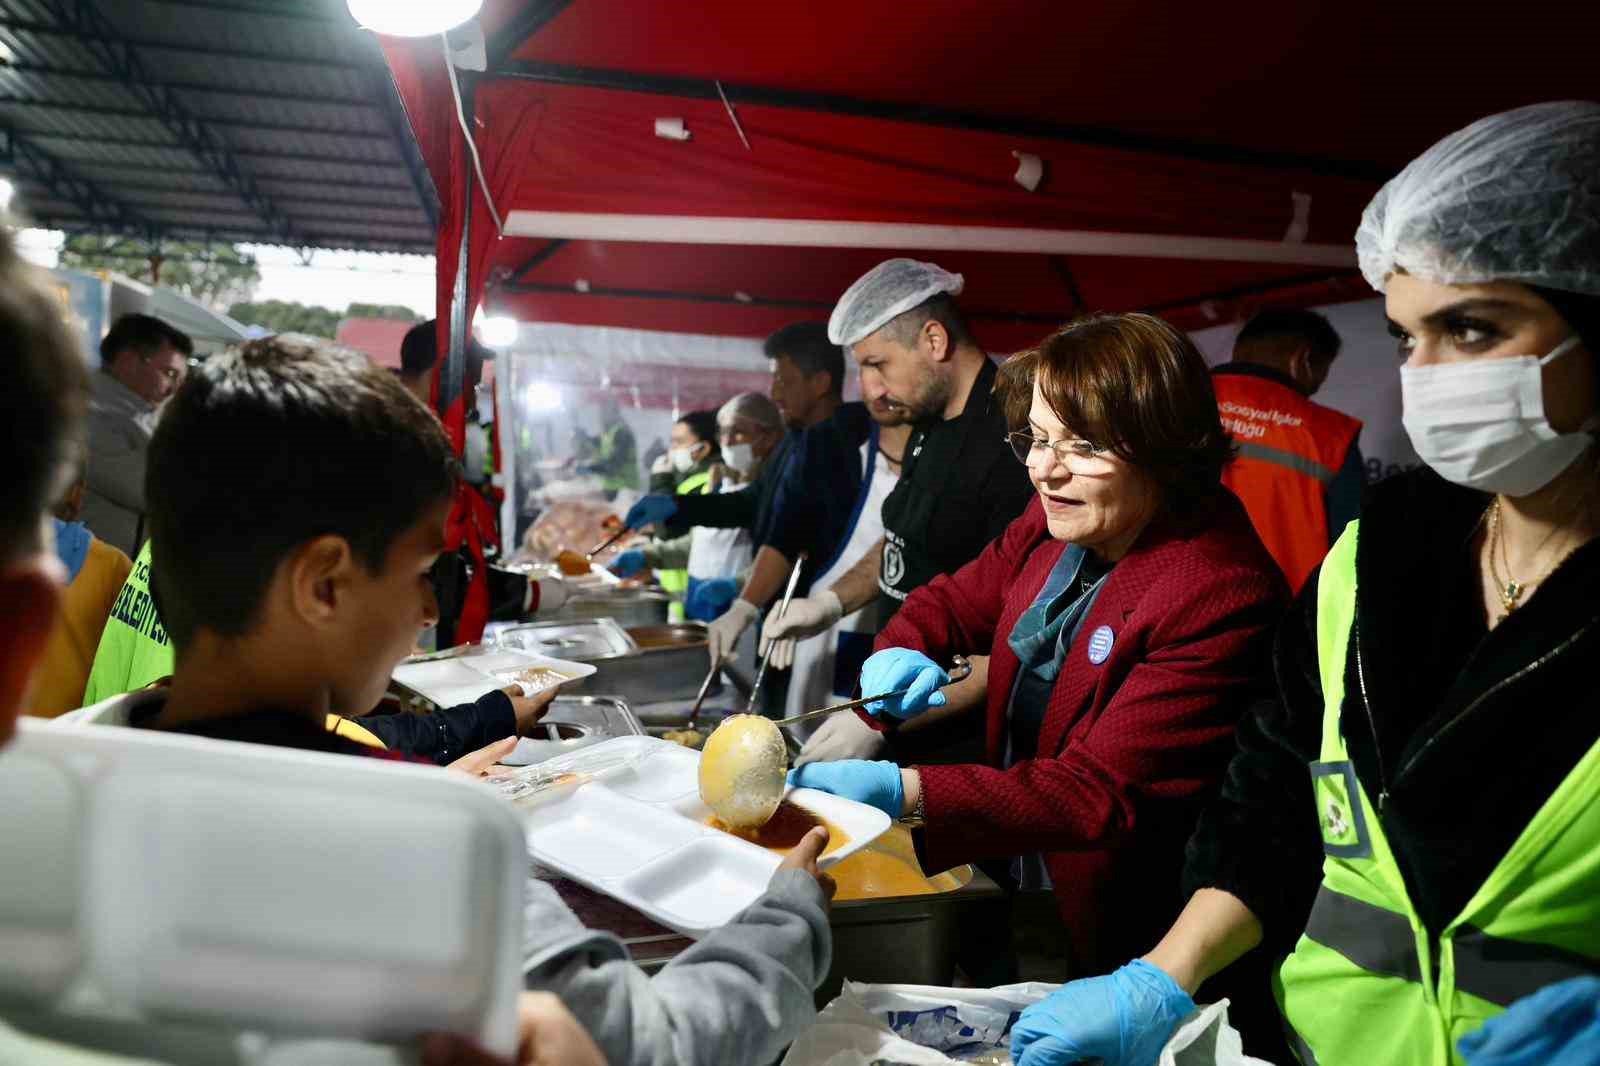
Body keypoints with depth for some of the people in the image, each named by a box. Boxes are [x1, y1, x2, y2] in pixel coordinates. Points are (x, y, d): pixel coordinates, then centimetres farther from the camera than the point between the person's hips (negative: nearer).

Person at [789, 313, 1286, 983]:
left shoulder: (1223, 598, -26)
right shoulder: (1057, 521, -3)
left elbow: (1100, 795, -28)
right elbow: (952, 602, 12)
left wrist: (903, 791, -37)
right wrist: (900, 653, -12)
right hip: (1008, 875, 6)